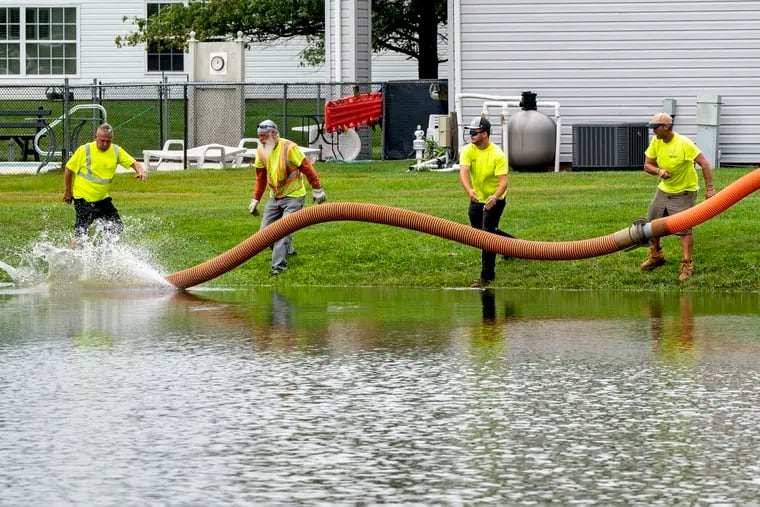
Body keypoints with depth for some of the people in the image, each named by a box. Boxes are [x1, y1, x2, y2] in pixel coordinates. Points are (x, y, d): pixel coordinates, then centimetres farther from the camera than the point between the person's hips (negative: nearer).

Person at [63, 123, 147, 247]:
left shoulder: (116, 151, -1)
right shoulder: (84, 150, -13)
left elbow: (133, 163, 1)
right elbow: (68, 169, -4)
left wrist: (140, 171, -23)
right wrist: (68, 191, -1)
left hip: (103, 199, 5)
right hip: (83, 199, -5)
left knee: (117, 228, 3)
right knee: (81, 232, -10)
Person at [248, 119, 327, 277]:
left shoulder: (289, 148, -20)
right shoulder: (261, 151, 0)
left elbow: (307, 168, -13)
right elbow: (260, 178, 11)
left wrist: (317, 190, -10)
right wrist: (255, 200, 10)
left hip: (293, 197, -7)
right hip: (275, 197, 7)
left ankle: (279, 265, -18)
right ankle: (287, 250, 25)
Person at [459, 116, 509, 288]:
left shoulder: (497, 155, -21)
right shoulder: (468, 151, -11)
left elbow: (503, 181, -26)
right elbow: (464, 172, -26)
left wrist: (494, 197, -47)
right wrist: (469, 190, -47)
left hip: (494, 200, -6)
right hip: (477, 198, 6)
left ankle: (486, 277, -10)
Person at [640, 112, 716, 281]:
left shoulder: (684, 143, -24)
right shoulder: (655, 142, -5)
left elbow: (704, 163, -23)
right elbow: (647, 165, 3)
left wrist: (709, 188, -28)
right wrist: (658, 171, -20)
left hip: (684, 192, -7)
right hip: (663, 190, 7)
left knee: (684, 228, -13)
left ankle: (687, 265, -6)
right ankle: (656, 256, 37)